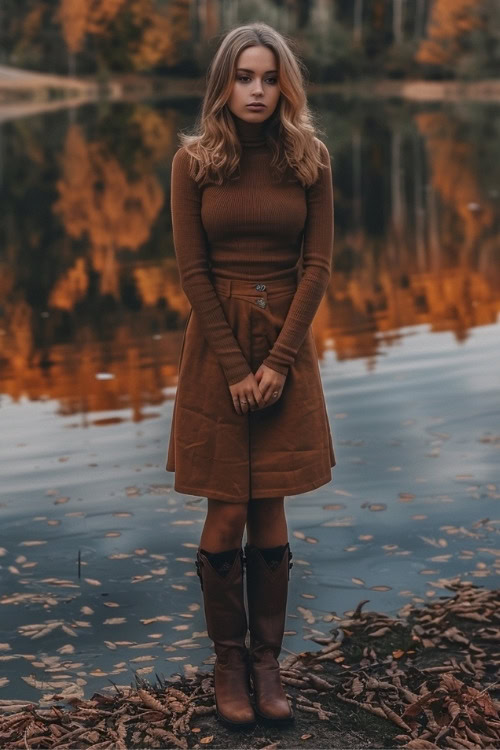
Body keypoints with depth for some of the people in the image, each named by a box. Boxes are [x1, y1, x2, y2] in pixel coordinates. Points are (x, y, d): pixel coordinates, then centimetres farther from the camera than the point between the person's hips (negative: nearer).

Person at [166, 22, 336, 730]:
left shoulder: (310, 160, 1)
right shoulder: (194, 160, -3)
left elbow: (317, 266, -2)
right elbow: (192, 270, -6)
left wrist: (278, 360, -10)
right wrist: (234, 367, -11)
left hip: (286, 345, 1)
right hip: (217, 345, -1)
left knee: (270, 514, 4)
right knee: (227, 514, 1)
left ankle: (267, 660, 16)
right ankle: (229, 661, 16)